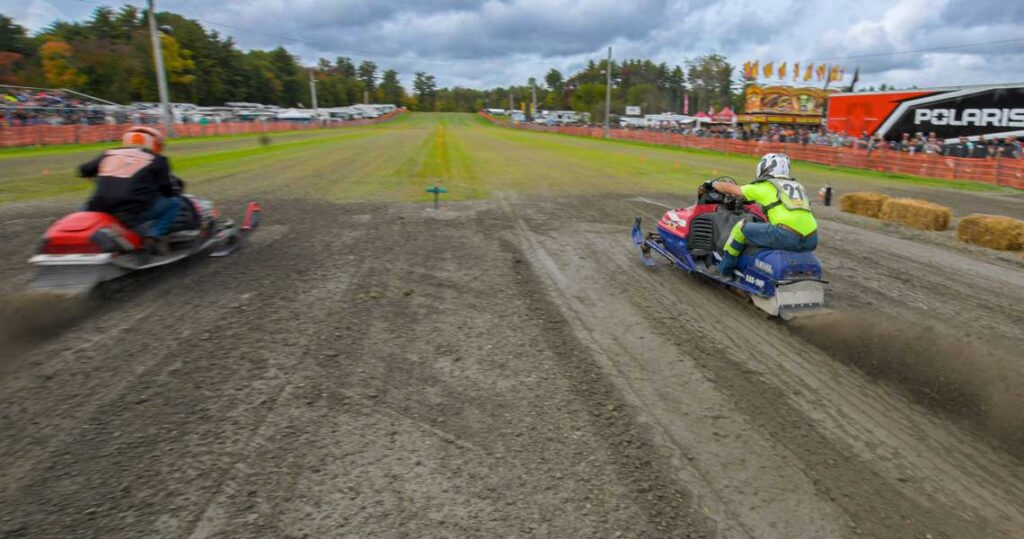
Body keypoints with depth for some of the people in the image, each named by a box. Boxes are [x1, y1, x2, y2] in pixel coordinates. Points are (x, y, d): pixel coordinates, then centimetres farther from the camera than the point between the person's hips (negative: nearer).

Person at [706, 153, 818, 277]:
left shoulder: (764, 187, 13)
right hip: (811, 241, 6)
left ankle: (724, 269, 16)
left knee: (742, 227, 9)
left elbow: (732, 189, 23)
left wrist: (713, 184, 42)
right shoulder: (797, 186, 29)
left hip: (786, 236, -6)